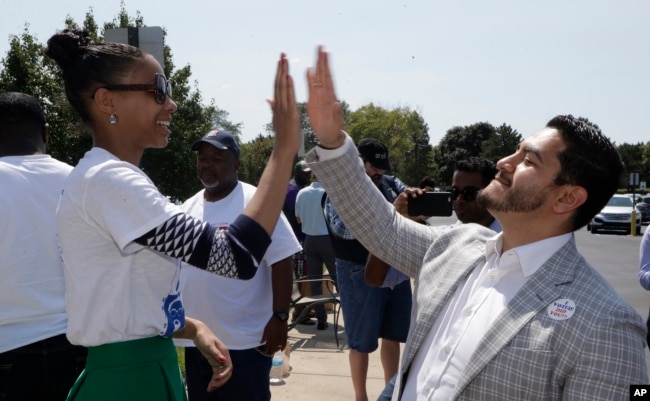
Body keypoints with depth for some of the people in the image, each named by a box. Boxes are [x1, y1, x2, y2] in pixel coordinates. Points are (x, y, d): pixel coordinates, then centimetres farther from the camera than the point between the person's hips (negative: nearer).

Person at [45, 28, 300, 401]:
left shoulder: (104, 178, 10)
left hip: (143, 371, 9)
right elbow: (237, 256, -28)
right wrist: (285, 148, -25)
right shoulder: (109, 179, -20)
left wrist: (194, 328, 4)